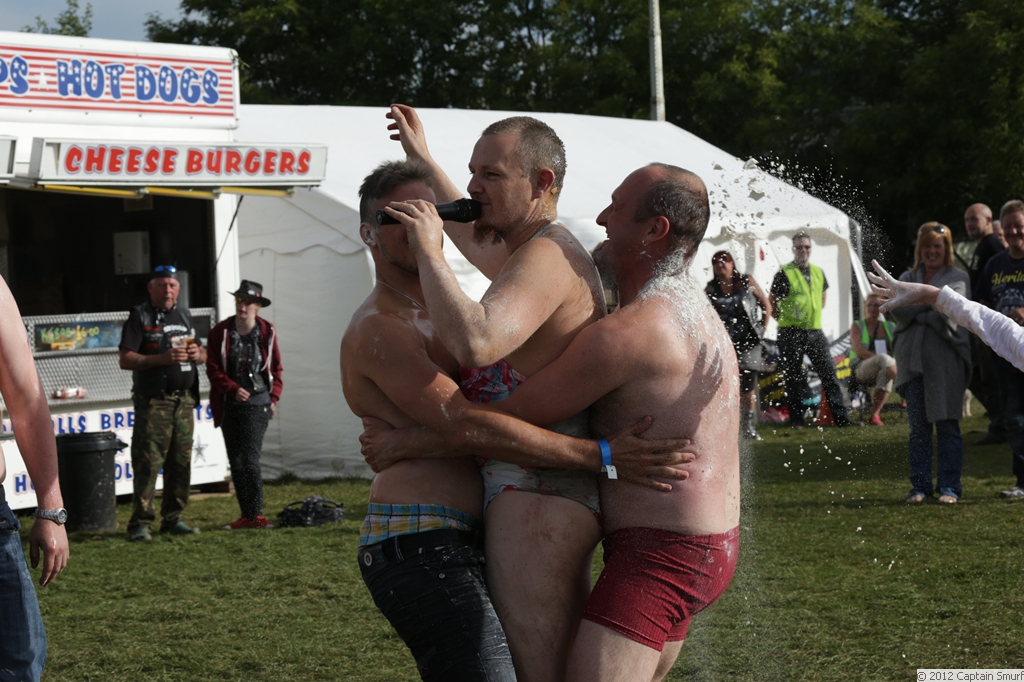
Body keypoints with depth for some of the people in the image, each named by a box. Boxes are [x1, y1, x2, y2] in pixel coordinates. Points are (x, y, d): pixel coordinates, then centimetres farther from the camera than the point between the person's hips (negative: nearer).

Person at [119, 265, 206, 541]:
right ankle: (140, 524, -8)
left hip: (185, 401, 6)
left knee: (181, 463, 7)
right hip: (153, 401, -6)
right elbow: (126, 360, -9)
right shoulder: (140, 317, -1)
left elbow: (203, 354, 25)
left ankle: (173, 519, 14)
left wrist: (198, 353, 1)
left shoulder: (184, 315, 18)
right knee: (147, 464, -9)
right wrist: (163, 358, -18)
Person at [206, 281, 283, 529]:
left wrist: (274, 396, 3)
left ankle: (255, 514, -8)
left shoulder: (267, 332, 4)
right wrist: (233, 389, -12)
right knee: (236, 462, 4)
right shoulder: (220, 332, 2)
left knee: (249, 459, -12)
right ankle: (246, 514, 11)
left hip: (258, 405, -2)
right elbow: (213, 369, 1)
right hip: (231, 405, 2)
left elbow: (276, 367, 13)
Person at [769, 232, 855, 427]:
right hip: (791, 334, -5)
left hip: (815, 331, 5)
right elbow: (771, 301, -2)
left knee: (829, 374, 1)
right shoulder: (785, 274, -6)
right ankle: (796, 420, 9)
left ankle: (840, 417, 3)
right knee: (793, 378, 1)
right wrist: (783, 319, -1)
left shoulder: (818, 272, 11)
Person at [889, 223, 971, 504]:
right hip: (912, 359, 3)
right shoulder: (907, 278, 15)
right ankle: (920, 484, 9)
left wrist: (916, 314, -4)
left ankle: (950, 486, 2)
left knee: (947, 425, -3)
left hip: (945, 360, -3)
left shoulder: (958, 278, 5)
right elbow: (898, 309, -2)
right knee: (918, 426, 4)